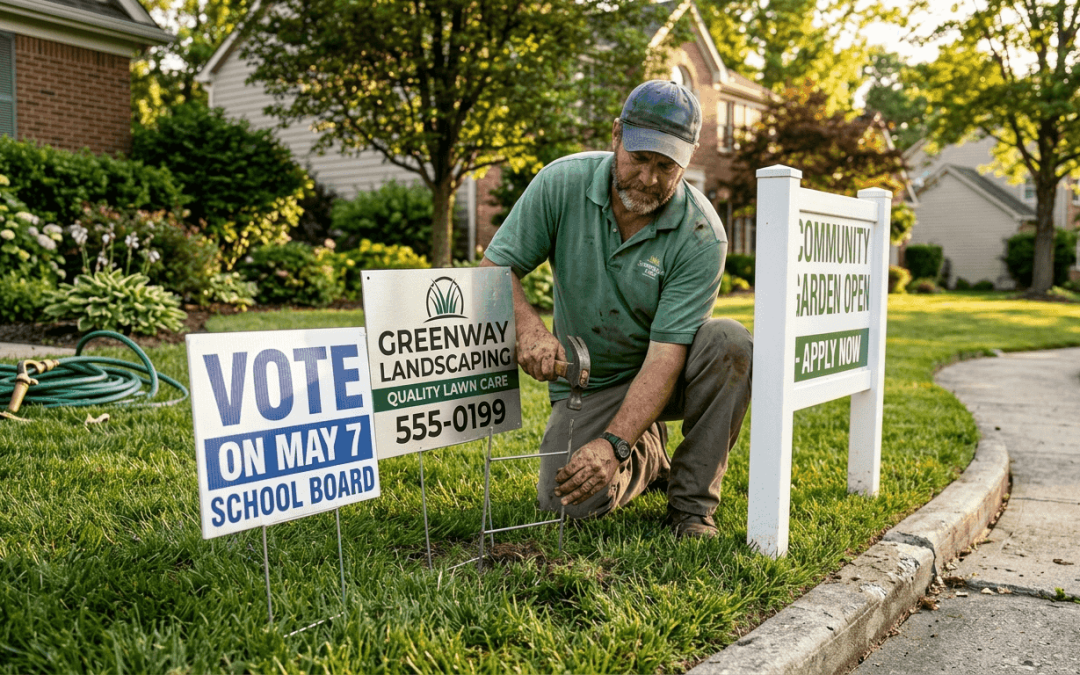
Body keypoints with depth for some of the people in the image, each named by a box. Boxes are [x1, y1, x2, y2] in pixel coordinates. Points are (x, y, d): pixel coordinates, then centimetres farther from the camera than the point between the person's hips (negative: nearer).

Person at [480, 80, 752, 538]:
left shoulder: (702, 236, -23)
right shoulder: (563, 183, -16)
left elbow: (665, 356, -27)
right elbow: (494, 268, -11)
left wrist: (613, 443, -39)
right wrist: (528, 327, -33)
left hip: (663, 375, -1)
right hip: (587, 381, 1)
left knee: (729, 342, -33)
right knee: (569, 501, -21)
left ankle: (691, 501, -14)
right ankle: (647, 456, 15)